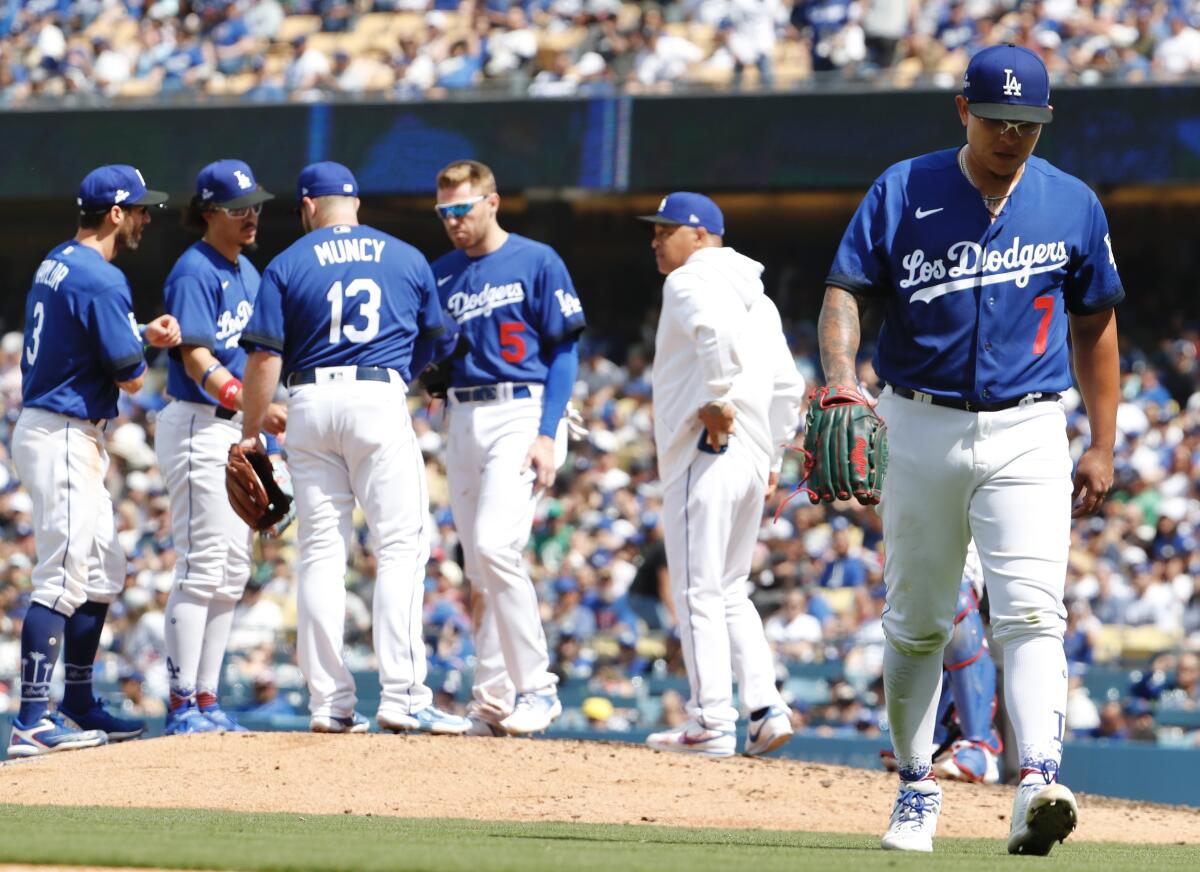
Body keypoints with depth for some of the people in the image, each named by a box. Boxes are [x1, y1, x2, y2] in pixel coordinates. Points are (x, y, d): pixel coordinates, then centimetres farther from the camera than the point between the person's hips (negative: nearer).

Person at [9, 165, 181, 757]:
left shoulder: (56, 265, 13)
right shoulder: (101, 279, -18)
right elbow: (129, 377, -14)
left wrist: (143, 334, 5)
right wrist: (143, 351, 8)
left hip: (73, 440, 10)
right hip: (65, 437, -10)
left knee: (103, 574, 18)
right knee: (63, 580, -13)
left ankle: (78, 707, 25)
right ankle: (32, 723, -17)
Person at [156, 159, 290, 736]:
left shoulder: (247, 272, 15)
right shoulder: (195, 272, -12)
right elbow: (198, 363, -21)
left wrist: (267, 418, 10)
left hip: (239, 428, 9)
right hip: (199, 427, -9)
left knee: (231, 573, 9)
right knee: (202, 567, -10)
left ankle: (206, 700, 14)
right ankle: (183, 705, -9)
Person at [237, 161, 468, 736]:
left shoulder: (287, 265, 5)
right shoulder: (406, 258, 10)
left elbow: (265, 357, -2)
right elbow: (434, 342, 20)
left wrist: (251, 431, 5)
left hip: (309, 403, 1)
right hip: (380, 399, -1)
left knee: (321, 552, 5)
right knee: (401, 547, -3)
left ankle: (329, 702, 3)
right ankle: (402, 696, -14)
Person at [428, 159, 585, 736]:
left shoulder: (537, 262, -3)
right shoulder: (441, 274, 14)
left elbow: (564, 351, -5)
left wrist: (548, 435, -14)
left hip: (522, 412, -7)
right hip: (462, 421, 7)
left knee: (495, 544, -21)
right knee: (479, 569, 6)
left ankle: (536, 687, -12)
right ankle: (493, 700, 11)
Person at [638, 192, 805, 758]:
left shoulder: (691, 281, -4)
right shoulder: (757, 296, 23)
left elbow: (717, 330, -28)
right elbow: (788, 385, 21)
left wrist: (715, 399, -21)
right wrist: (772, 453, 21)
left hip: (704, 455, -9)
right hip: (753, 459, 9)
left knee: (698, 591, -5)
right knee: (728, 590, 16)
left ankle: (712, 723, -7)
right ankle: (766, 708, 6)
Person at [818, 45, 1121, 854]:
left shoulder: (1073, 205, 4)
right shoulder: (903, 192, 0)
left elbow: (1094, 326, 11)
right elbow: (846, 290, -5)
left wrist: (1101, 447, 7)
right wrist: (841, 377, -25)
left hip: (1027, 434, -1)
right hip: (921, 429, 1)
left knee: (1031, 611, -17)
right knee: (915, 623, 8)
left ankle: (1039, 784, -29)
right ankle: (917, 787, 22)